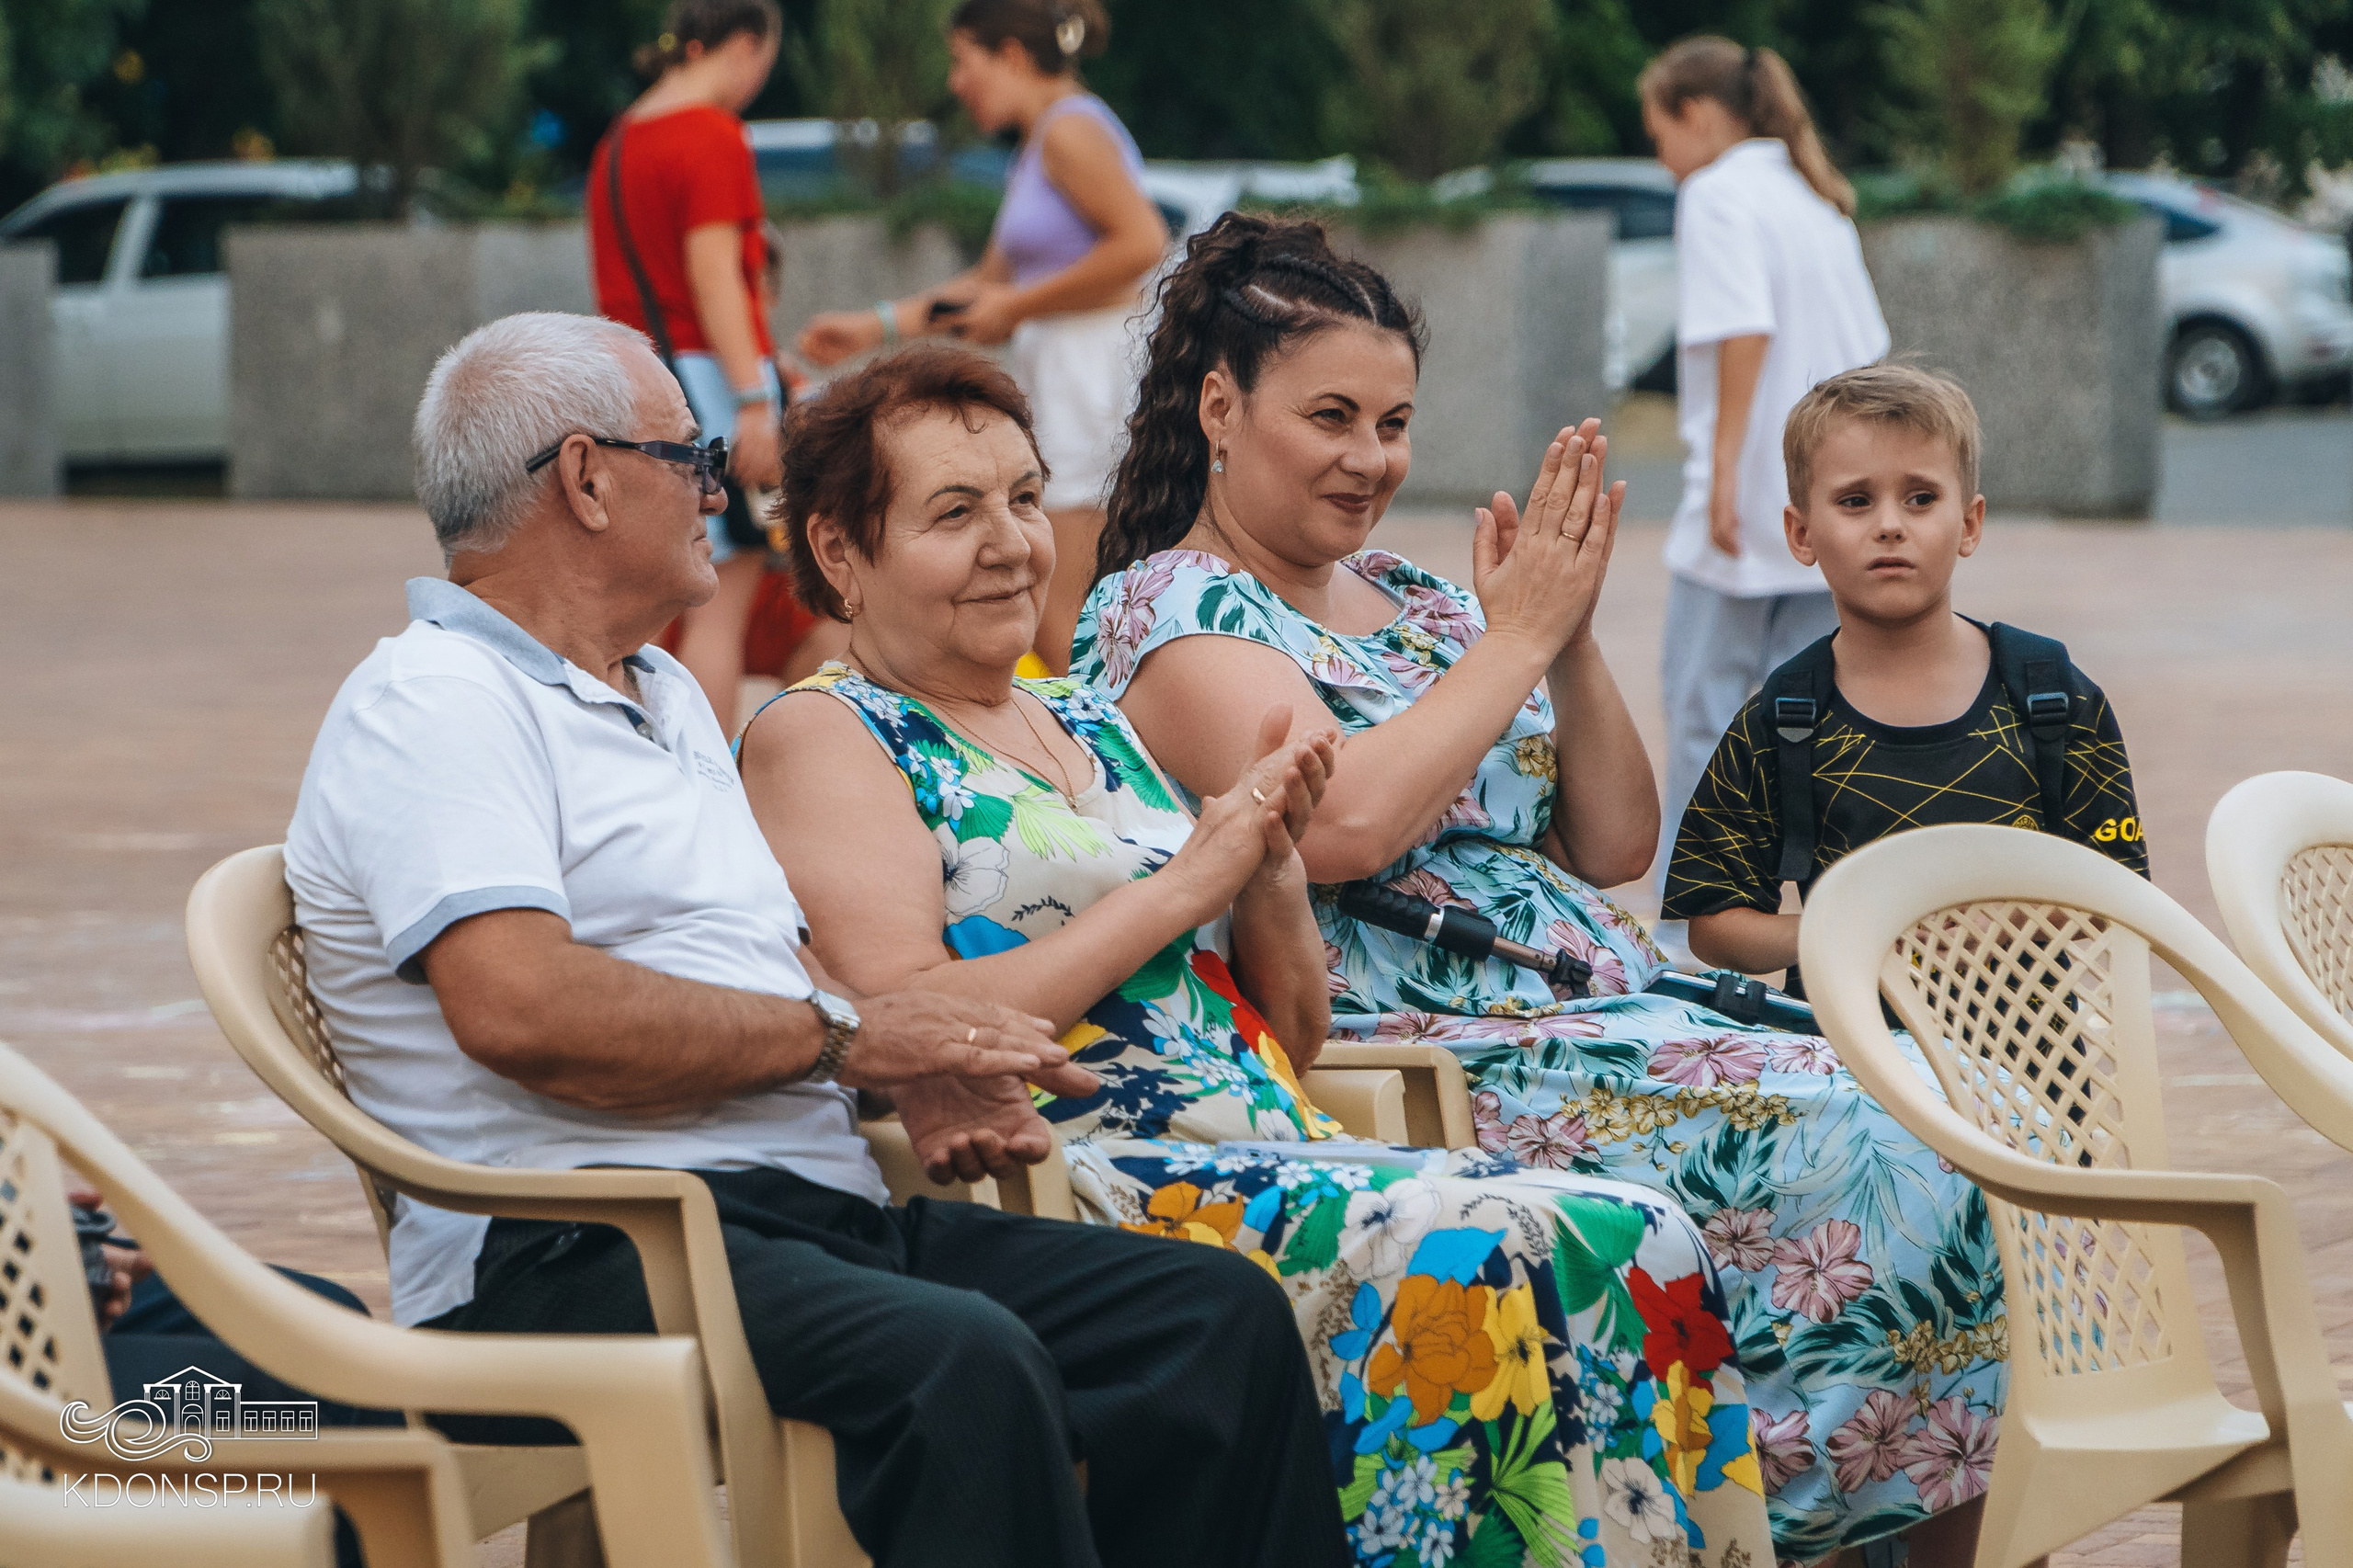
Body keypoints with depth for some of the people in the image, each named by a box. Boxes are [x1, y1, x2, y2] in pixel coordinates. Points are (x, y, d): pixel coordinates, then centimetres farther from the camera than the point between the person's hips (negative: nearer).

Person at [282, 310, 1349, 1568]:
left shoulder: (668, 698, 29)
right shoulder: (432, 703, -3)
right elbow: (519, 1007, -19)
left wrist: (920, 1076, 5)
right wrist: (845, 1035, -11)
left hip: (820, 1215, 9)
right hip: (580, 1258, -9)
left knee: (1223, 1319, -10)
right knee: (962, 1365, -36)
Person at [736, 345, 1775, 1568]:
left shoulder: (1092, 728, 25)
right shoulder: (821, 738, 4)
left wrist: (1272, 861, 5)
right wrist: (1186, 882, -7)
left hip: (1281, 1157, 7)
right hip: (1070, 1183, -7)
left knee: (1631, 1242, -18)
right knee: (1457, 1257, -31)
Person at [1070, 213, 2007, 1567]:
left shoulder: (1416, 600, 20)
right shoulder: (1173, 612, -3)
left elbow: (1617, 847, 17)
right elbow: (1341, 824, -22)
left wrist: (1573, 636, 3)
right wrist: (1515, 638, -9)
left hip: (1613, 1002, 8)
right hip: (1419, 1050, -8)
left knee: (1907, 1118, -15)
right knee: (1834, 1147, -24)